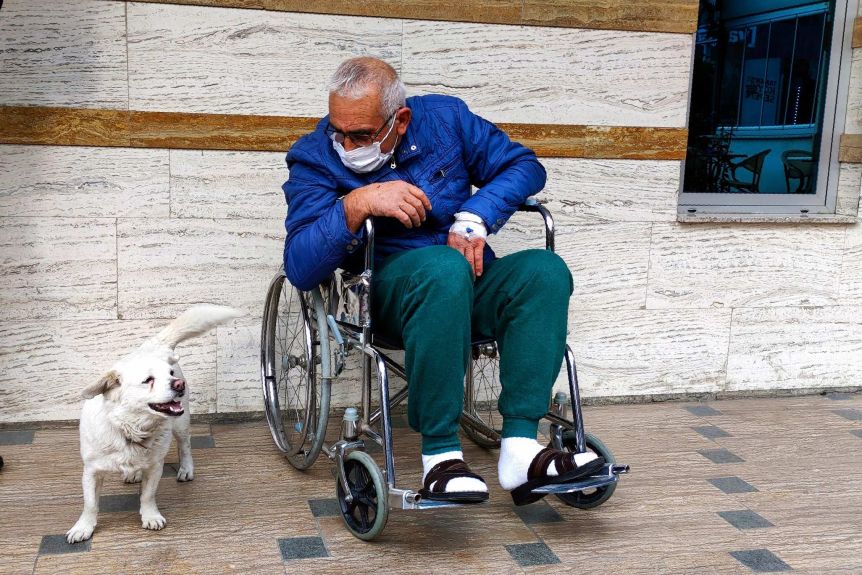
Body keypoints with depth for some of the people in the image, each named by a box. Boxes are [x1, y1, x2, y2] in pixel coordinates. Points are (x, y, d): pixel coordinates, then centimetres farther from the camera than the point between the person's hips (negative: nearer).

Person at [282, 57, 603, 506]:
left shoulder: (445, 118, 4)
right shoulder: (316, 158, -4)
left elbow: (524, 166, 7)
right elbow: (300, 268, -14)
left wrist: (474, 217, -10)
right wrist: (356, 204, -28)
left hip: (467, 285, 4)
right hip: (385, 290, -3)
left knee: (545, 270, -27)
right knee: (442, 266, -37)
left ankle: (520, 449, -31)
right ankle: (440, 457, -33)